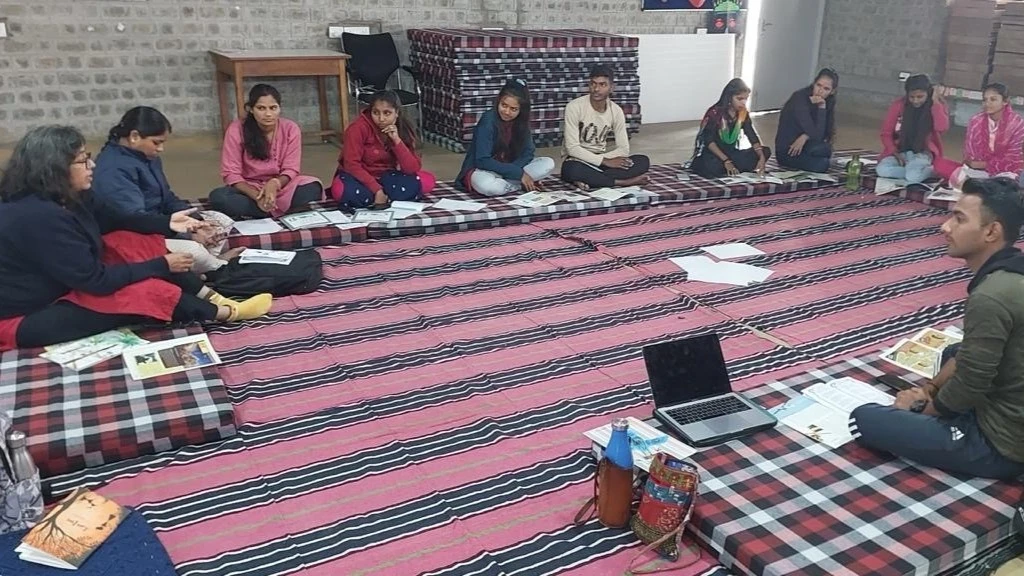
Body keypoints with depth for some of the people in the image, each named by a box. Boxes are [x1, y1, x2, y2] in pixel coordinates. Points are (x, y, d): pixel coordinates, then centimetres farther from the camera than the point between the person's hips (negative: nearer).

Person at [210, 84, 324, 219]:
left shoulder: (291, 129, -8)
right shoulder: (236, 130, -12)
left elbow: (290, 169, -7)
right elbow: (231, 173, -12)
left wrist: (275, 184, -31)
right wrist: (257, 196, -31)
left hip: (281, 187, 1)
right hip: (249, 188, -1)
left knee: (312, 189, -29)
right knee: (218, 197, -32)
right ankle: (282, 210, -26)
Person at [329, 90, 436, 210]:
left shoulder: (403, 130, -8)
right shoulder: (358, 128, -19)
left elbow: (412, 169, -17)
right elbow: (352, 164, -23)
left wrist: (397, 140, -27)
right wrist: (377, 189, -30)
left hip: (386, 178, 4)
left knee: (427, 181, -19)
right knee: (341, 190, -38)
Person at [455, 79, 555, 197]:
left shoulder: (521, 121, -3)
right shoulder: (488, 120, -20)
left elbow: (527, 153, -3)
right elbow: (483, 160, -24)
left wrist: (511, 171, -24)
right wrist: (518, 174, -27)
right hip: (482, 170, -6)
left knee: (548, 164, -11)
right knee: (488, 186, -41)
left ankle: (501, 182, -16)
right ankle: (522, 185, -14)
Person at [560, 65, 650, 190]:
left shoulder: (616, 111, -1)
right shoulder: (574, 107, -15)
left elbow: (623, 149, -1)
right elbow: (572, 148, -19)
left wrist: (604, 159, -20)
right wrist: (605, 161, -24)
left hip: (601, 160, 5)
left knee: (643, 161, -17)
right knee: (573, 170, -42)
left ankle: (589, 180, -27)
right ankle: (621, 182, -26)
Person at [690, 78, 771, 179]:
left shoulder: (743, 114, 1)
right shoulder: (715, 113, -17)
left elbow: (753, 137, -3)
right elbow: (709, 141, -23)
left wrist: (761, 158, -21)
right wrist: (726, 161, -34)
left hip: (731, 153, 6)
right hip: (712, 153, -6)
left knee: (765, 151, -10)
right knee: (714, 167, -41)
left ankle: (731, 170, -18)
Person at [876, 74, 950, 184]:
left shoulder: (937, 107, -5)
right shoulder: (898, 105, -6)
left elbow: (942, 128, -25)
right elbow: (886, 133, 0)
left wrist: (935, 102, -20)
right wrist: (895, 153, -14)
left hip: (922, 153, -3)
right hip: (900, 151, 3)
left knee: (913, 176, -36)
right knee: (882, 170, -30)